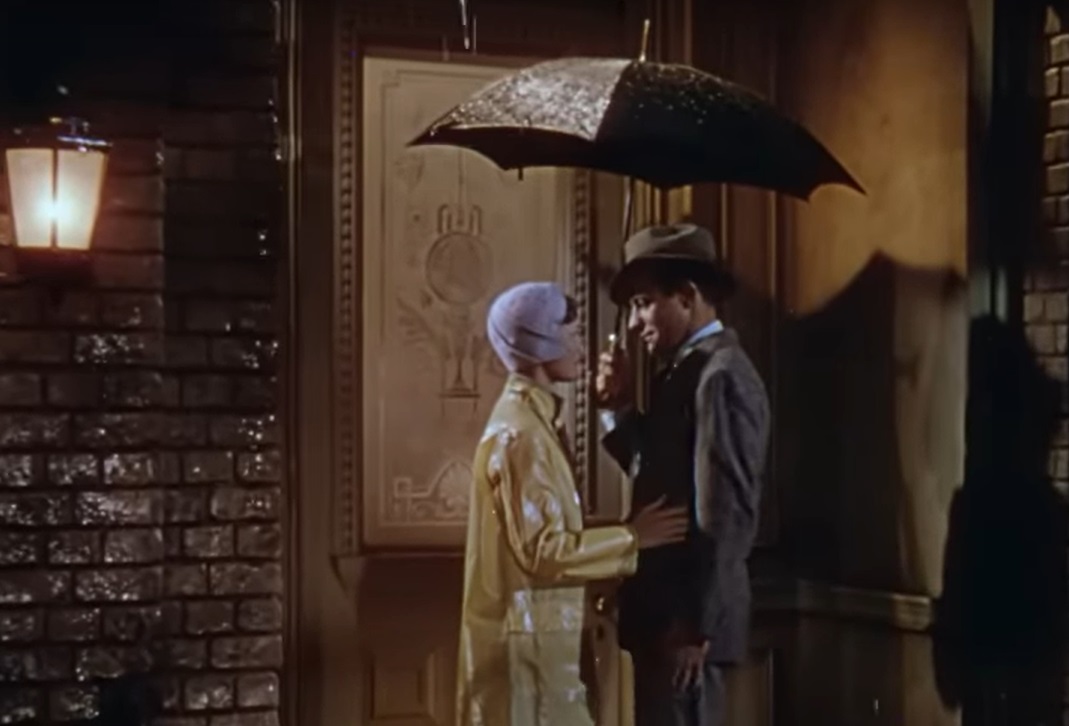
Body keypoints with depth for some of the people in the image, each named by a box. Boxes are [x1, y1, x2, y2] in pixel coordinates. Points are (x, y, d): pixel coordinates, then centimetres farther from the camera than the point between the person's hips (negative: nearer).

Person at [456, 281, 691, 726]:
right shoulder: (521, 434, -18)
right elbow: (542, 550, -21)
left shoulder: (530, 420, 13)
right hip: (525, 636, -10)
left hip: (537, 630, 10)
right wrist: (631, 538, -15)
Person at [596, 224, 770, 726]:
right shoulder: (686, 369, 15)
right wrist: (618, 408, 3)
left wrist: (697, 626, -20)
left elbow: (727, 511, -20)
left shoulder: (721, 375, -15)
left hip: (687, 615, -9)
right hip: (665, 608, 9)